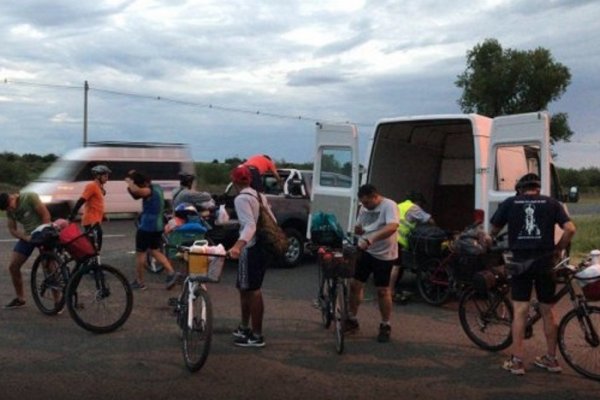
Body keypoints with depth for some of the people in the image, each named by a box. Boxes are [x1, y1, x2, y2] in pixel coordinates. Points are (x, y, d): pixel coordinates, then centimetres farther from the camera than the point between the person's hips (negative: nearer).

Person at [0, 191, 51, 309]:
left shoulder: (30, 197, -18)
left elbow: (46, 215, -18)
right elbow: (12, 229, 3)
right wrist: (25, 237, -17)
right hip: (28, 236, 7)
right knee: (12, 266, 3)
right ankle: (20, 299, 20)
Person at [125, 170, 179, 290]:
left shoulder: (149, 191, -20)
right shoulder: (156, 187, 9)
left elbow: (135, 190, -41)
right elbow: (137, 194, 24)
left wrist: (129, 181, -19)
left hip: (146, 226, -9)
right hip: (157, 226, 9)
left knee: (140, 253, 5)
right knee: (155, 251, 19)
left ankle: (139, 282, 13)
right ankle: (171, 273, 7)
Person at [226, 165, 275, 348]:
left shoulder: (241, 199, -14)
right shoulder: (259, 196, 12)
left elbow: (250, 225, -28)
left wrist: (238, 246, -42)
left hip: (250, 249, -9)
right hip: (261, 247, 9)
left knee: (253, 291, -4)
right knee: (245, 289, 20)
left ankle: (257, 336, 1)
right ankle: (245, 327, 31)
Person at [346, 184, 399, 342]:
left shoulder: (389, 205, -16)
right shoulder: (364, 208, 7)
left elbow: (392, 227, -32)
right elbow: (358, 228, 18)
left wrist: (371, 239, -43)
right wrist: (358, 229, -8)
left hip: (383, 255, -7)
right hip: (365, 252, 7)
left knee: (383, 290, 1)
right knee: (355, 285, 8)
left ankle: (385, 326, 15)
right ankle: (352, 319, 23)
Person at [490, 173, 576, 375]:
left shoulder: (509, 203, 7)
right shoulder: (551, 203, 8)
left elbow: (493, 231, 10)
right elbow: (570, 229, -4)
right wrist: (558, 250, 7)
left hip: (520, 262, -1)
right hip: (545, 262, 1)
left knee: (520, 311, 1)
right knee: (548, 311, 13)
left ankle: (516, 361, 3)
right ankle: (551, 358, 23)